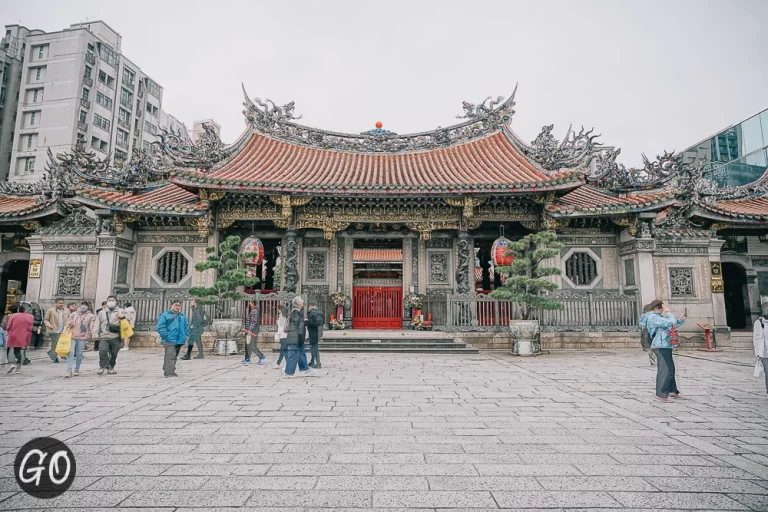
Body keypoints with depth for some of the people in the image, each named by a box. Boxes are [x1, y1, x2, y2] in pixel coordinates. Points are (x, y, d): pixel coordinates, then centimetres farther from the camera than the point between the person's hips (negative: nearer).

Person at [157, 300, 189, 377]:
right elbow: (160, 326, -9)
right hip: (169, 340, -6)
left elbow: (186, 326, 21)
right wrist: (165, 335, -15)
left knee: (174, 356, 13)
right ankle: (169, 372, -15)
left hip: (179, 340, 7)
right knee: (170, 356, -15)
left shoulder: (183, 316, 16)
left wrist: (185, 335, 10)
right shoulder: (165, 315, -3)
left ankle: (167, 371, 25)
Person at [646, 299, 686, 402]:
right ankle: (661, 394, -8)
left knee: (670, 369, 21)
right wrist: (669, 314, -3)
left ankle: (672, 391, 34)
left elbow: (672, 326, 29)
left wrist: (681, 320, 15)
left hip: (665, 346, 11)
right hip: (661, 347, -11)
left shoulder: (658, 317, 19)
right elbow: (670, 323, -22)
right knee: (664, 370, -11)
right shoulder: (653, 317, -14)